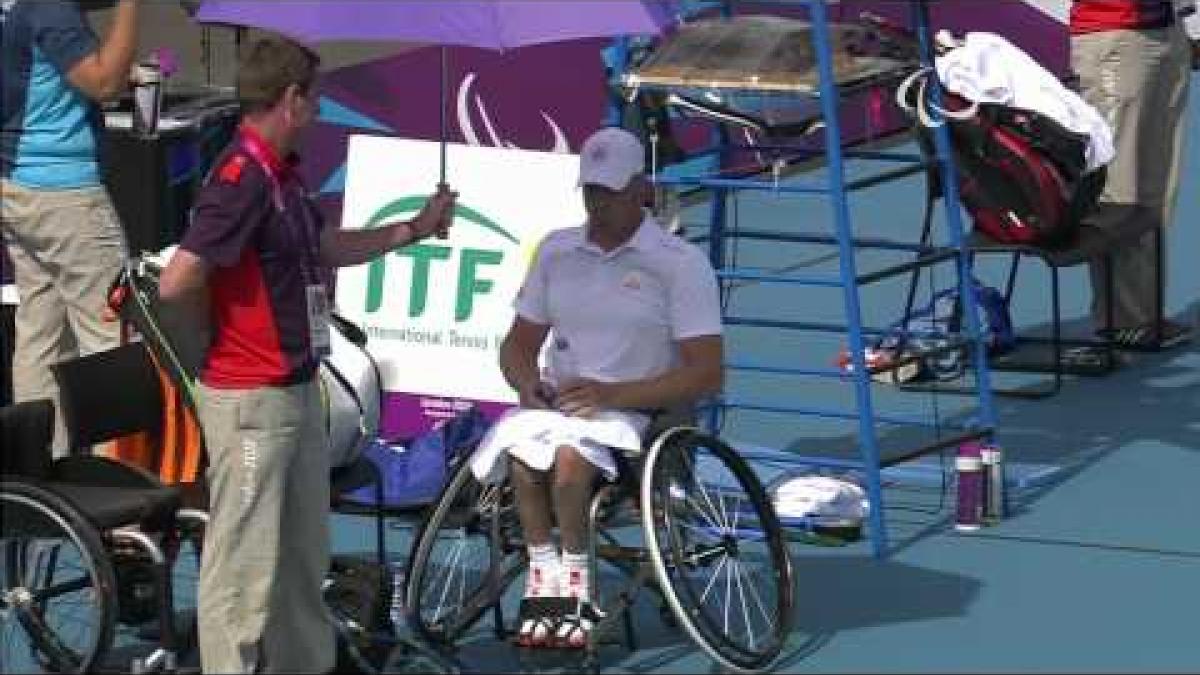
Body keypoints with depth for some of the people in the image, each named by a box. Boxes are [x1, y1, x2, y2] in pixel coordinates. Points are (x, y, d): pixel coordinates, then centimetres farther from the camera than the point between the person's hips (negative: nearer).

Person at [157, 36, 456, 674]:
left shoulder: (280, 173, 11)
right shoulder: (242, 177, -21)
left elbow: (328, 247, 27)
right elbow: (176, 282, -27)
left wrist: (416, 228, 30)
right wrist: (226, 309, -8)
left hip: (297, 390, 10)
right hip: (250, 400, -10)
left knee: (305, 550, 19)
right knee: (244, 563, -5)